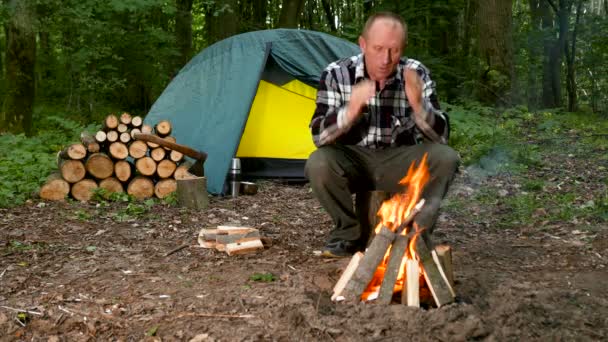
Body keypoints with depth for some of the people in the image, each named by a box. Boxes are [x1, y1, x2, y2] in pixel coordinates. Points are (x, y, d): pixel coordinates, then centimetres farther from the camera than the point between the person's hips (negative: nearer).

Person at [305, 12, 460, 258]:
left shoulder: (417, 75, -11)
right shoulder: (336, 74, -14)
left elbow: (440, 136, -14)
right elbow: (319, 136, -19)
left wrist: (418, 105, -34)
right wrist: (350, 111, -39)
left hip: (399, 164, 1)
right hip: (354, 163, -1)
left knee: (445, 158, -25)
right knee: (318, 165, -31)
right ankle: (350, 233, -6)